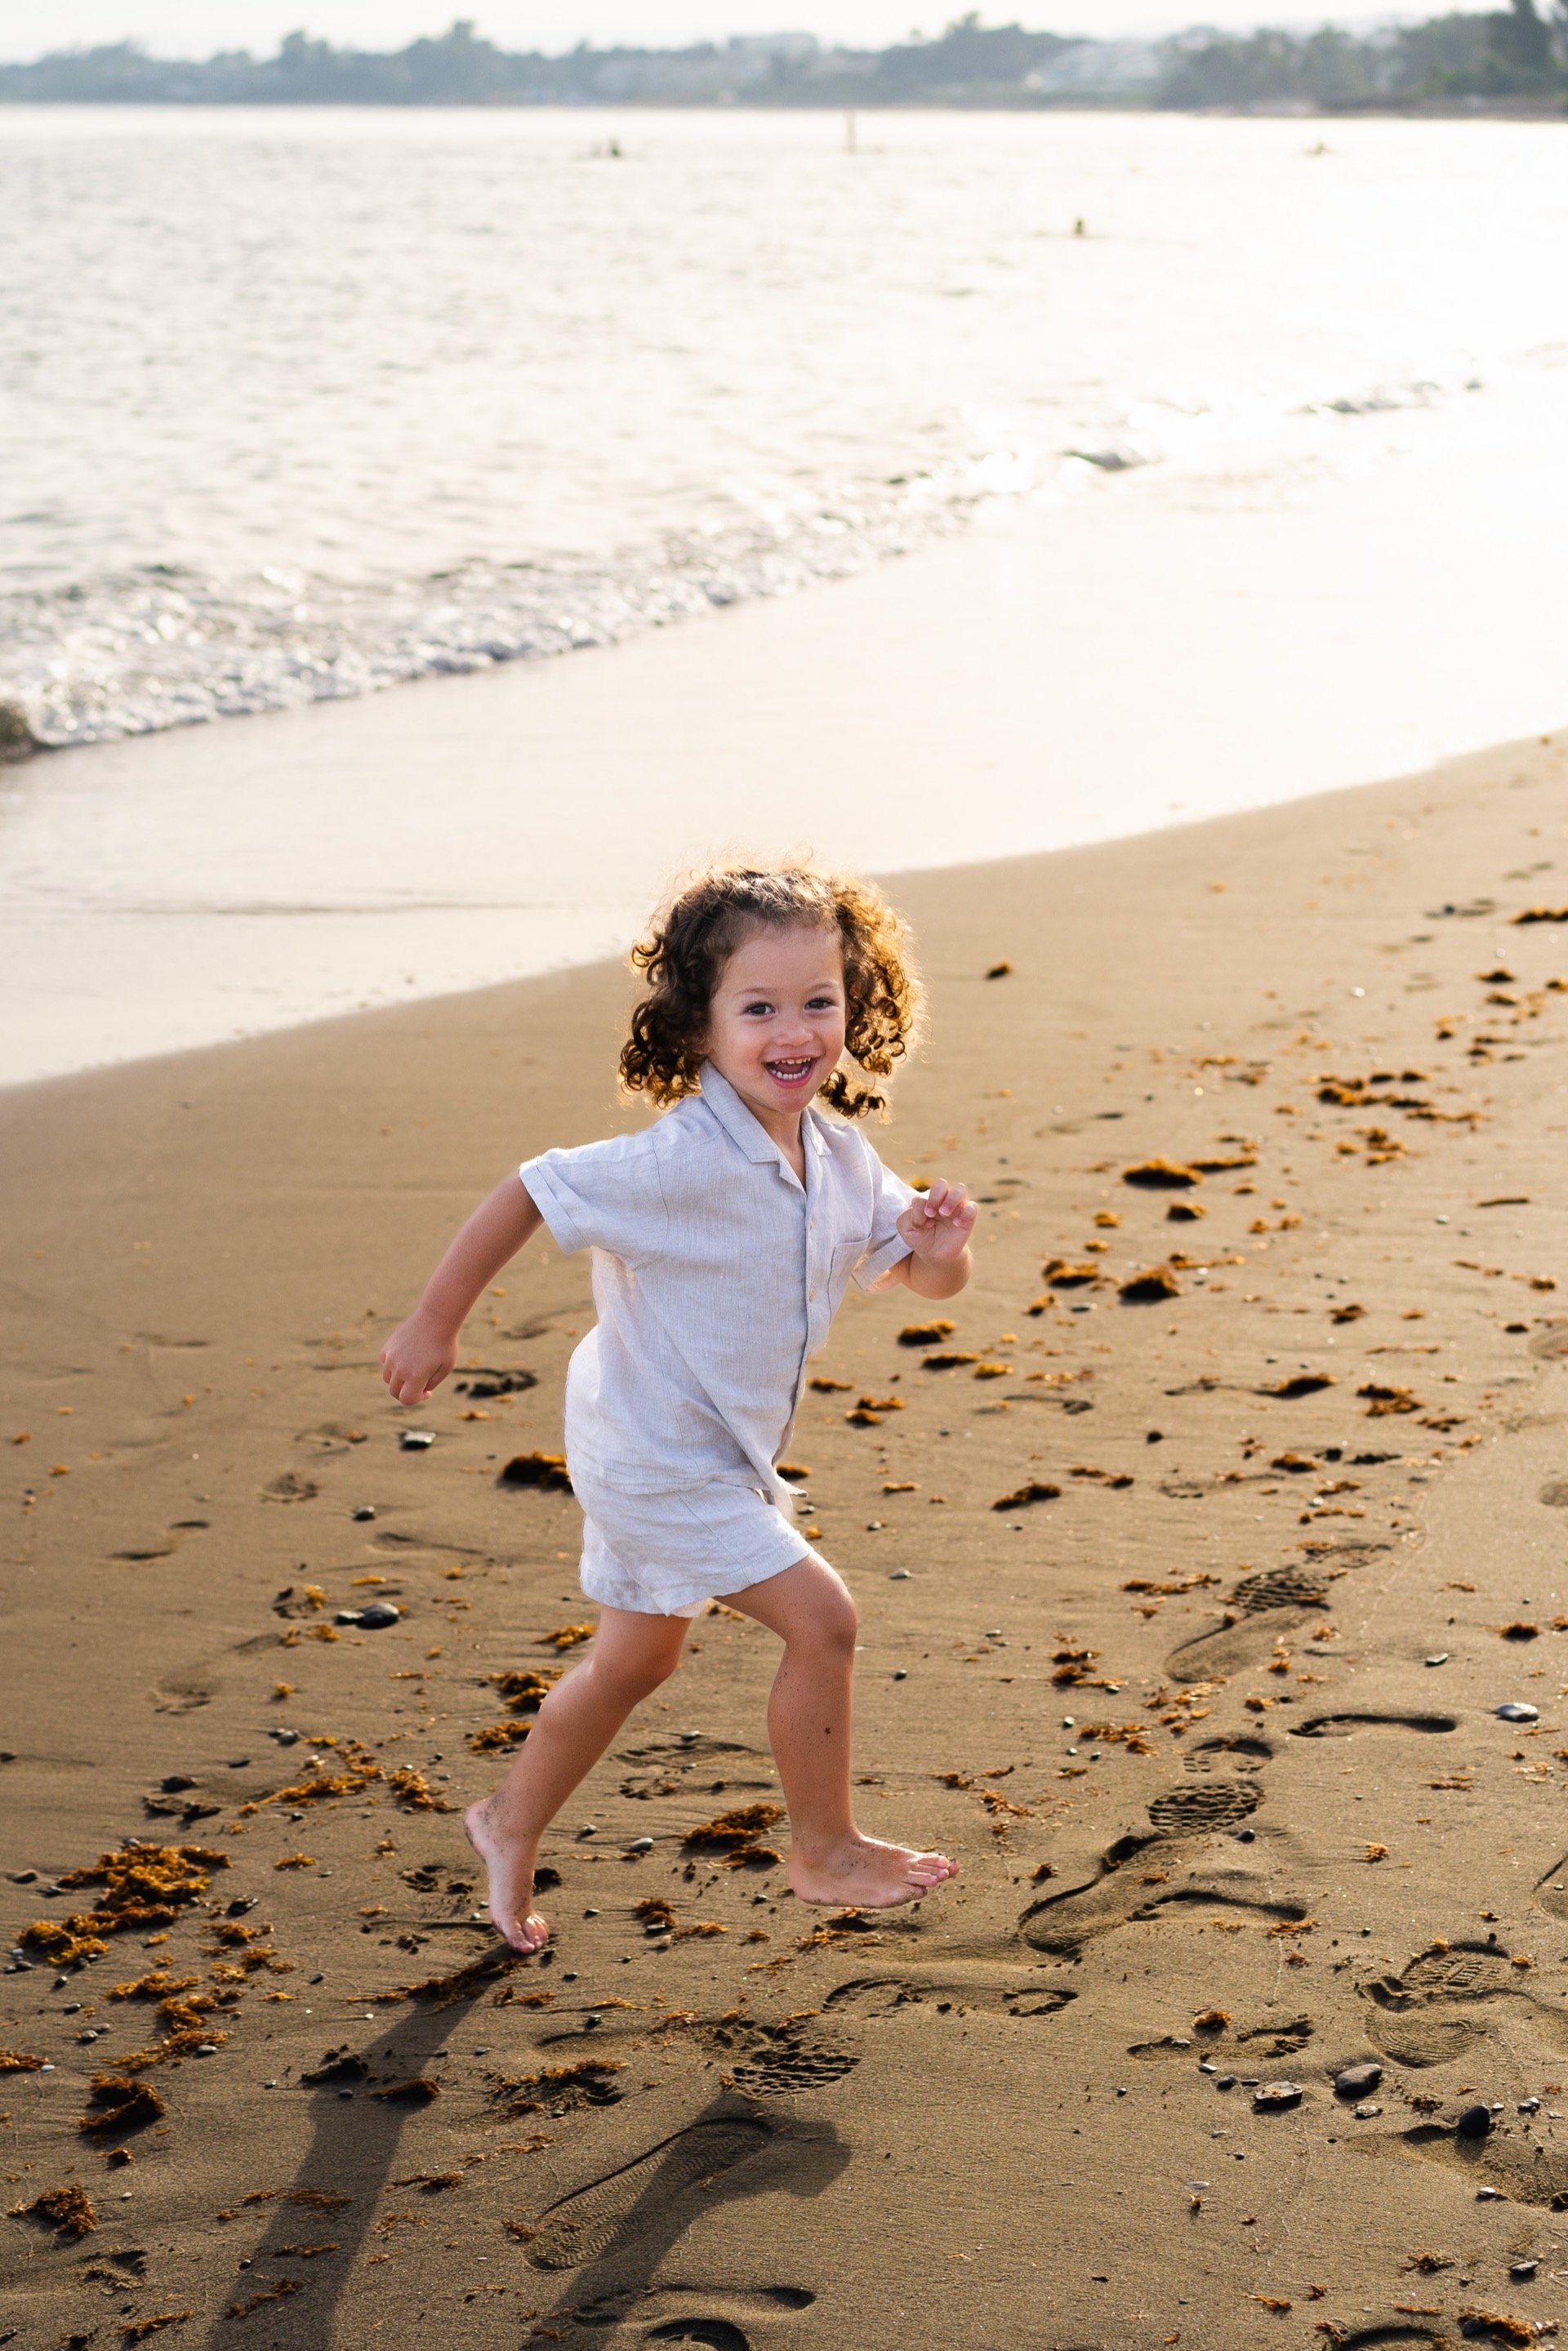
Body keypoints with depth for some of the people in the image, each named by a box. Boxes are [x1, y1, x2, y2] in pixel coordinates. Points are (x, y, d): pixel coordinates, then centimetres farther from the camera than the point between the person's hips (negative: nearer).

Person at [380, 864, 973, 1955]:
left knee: (637, 1659, 23)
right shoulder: (682, 1161, -29)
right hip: (660, 1459, -9)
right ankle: (825, 1848, 9)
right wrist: (435, 1324, -18)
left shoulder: (839, 1158, -4)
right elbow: (532, 1193, -23)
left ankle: (513, 1822, 41)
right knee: (822, 1619, -9)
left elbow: (925, 1278, 5)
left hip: (719, 1454, 9)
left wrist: (941, 1242, -20)